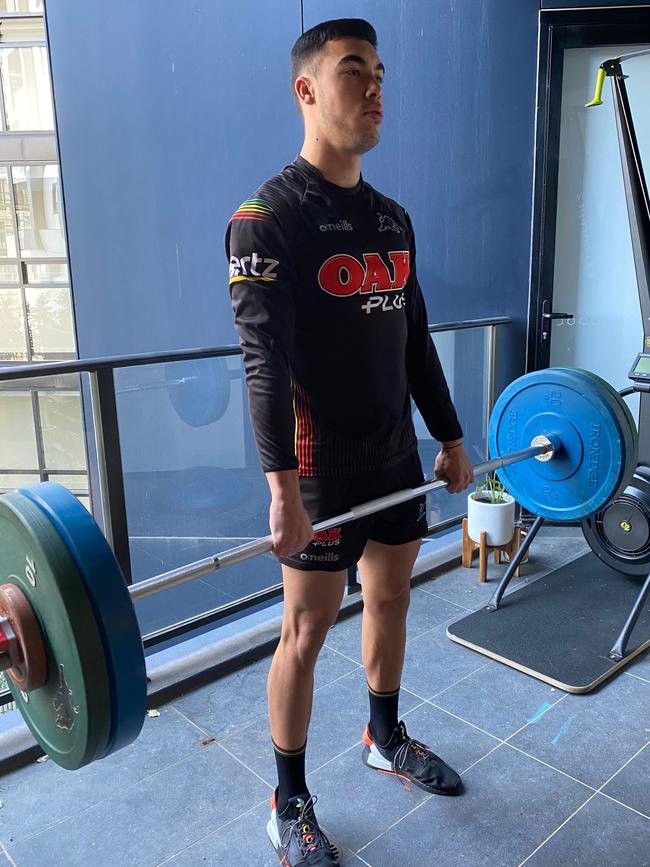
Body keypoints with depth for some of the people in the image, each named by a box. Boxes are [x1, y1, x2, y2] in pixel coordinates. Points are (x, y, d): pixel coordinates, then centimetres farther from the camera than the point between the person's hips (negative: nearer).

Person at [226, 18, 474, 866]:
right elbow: (265, 358, -22)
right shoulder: (269, 216, -12)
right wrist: (282, 487, -30)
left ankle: (386, 738, 44)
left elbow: (416, 341, 14)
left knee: (391, 599, 20)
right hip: (324, 467, -7)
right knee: (306, 634, 4)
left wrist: (451, 438, 14)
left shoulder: (392, 218, 11)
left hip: (396, 453, 7)